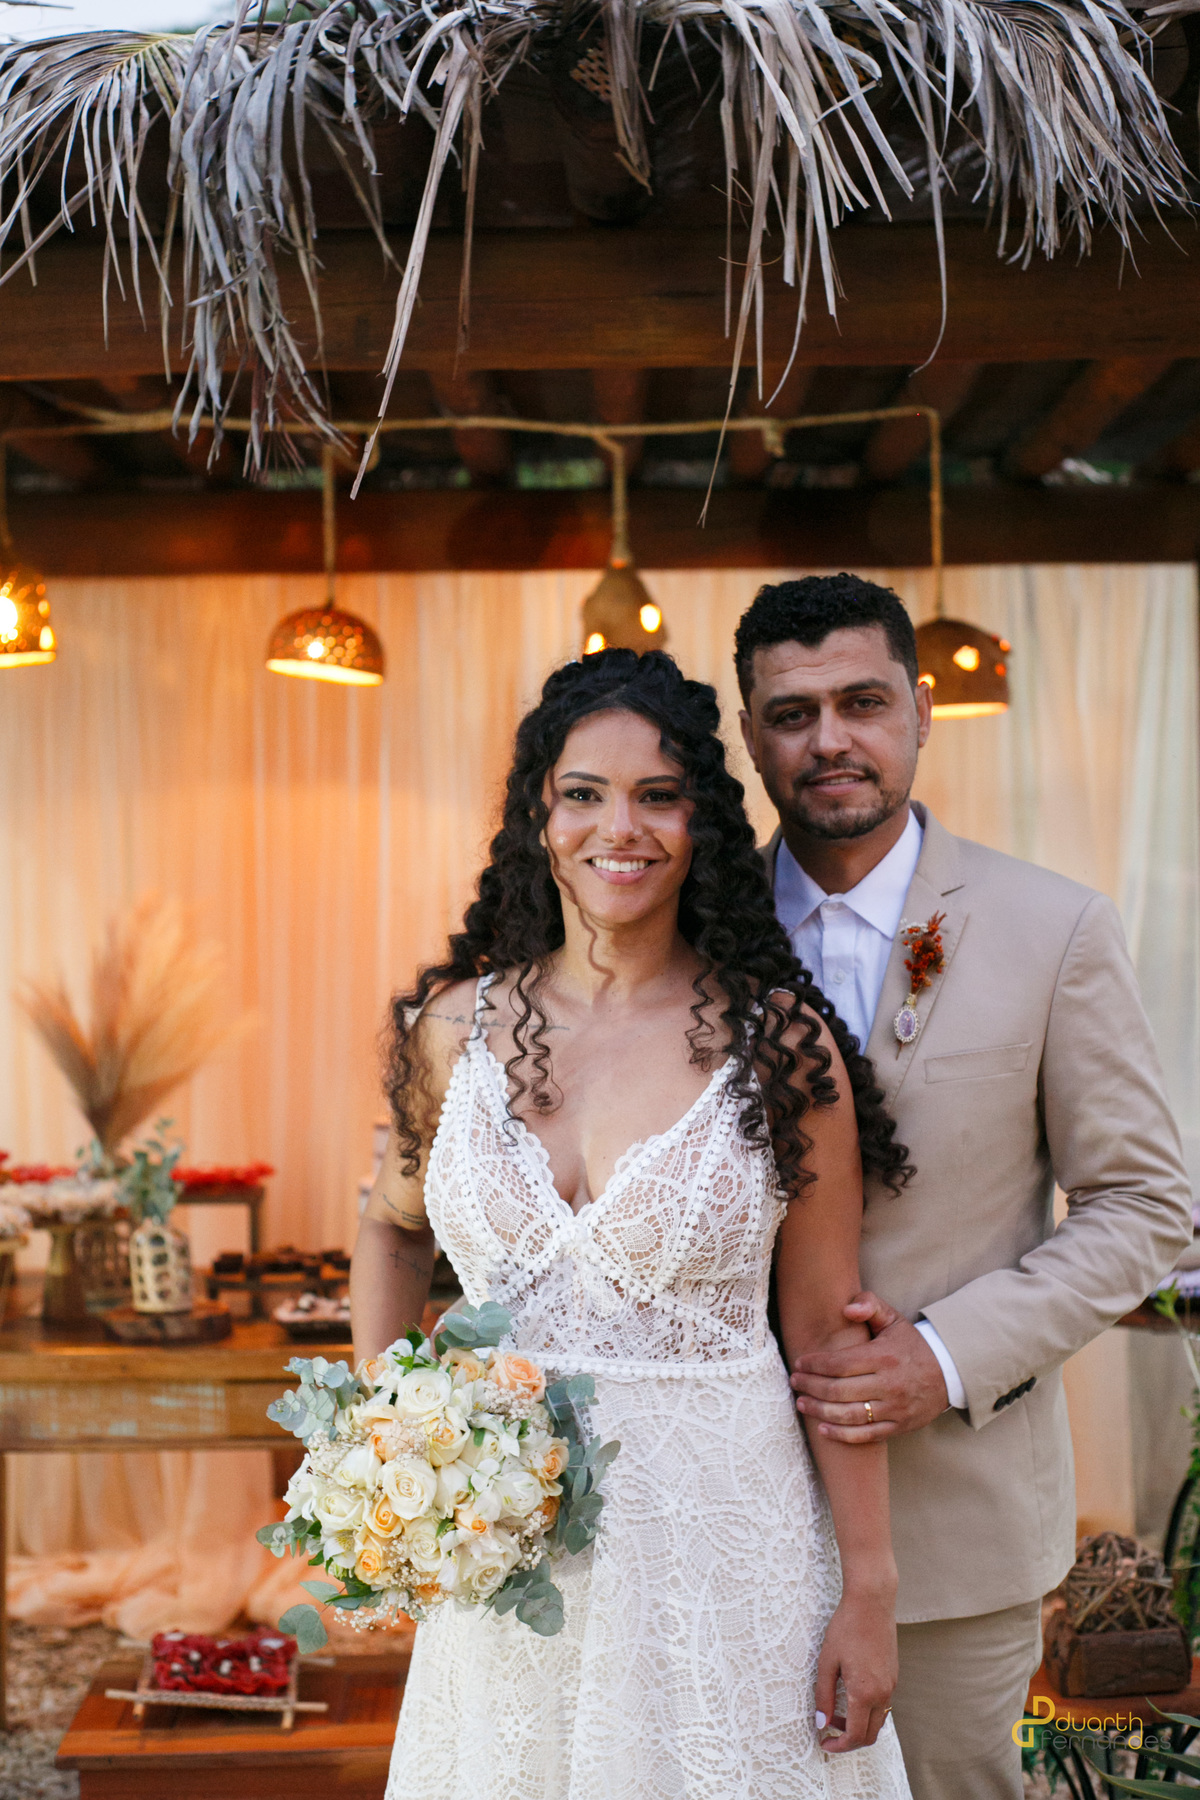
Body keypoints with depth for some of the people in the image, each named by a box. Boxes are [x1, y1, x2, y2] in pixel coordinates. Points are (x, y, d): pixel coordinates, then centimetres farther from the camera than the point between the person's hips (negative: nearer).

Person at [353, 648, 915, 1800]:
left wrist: (871, 1594, -6)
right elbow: (393, 1227, 17)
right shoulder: (456, 1027, 0)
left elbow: (828, 1333, -6)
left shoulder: (782, 1043, -8)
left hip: (718, 1539, -2)